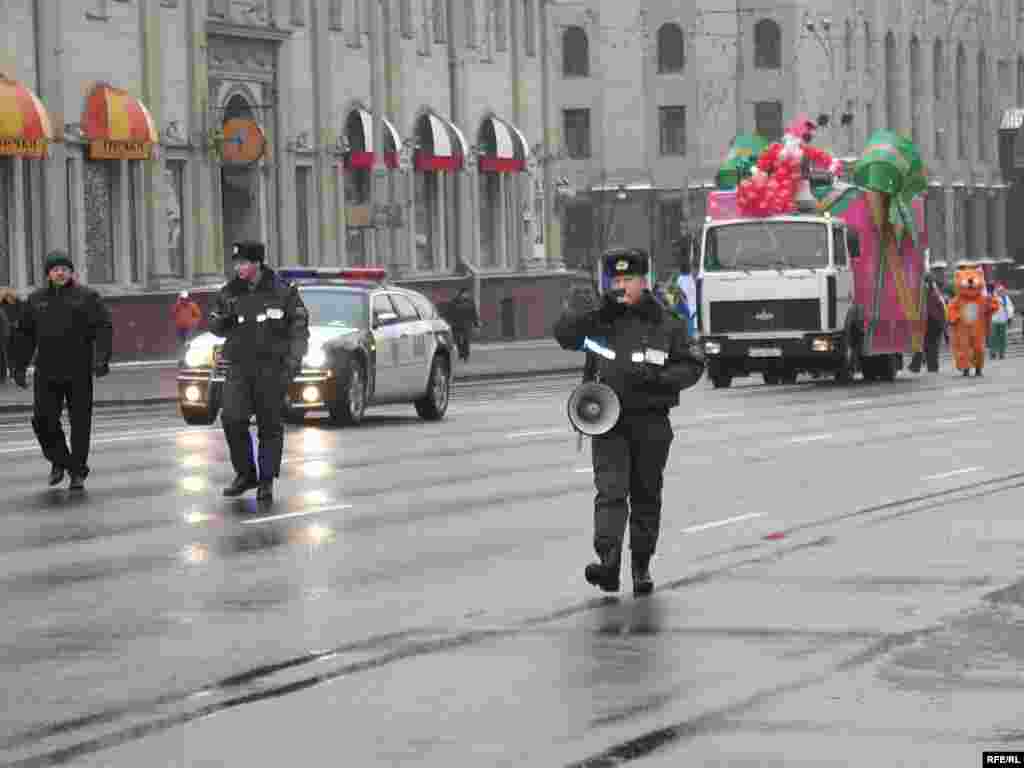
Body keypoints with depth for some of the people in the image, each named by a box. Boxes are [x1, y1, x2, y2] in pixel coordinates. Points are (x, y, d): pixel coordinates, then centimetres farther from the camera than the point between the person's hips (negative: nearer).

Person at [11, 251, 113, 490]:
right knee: (44, 420, -5)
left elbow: (103, 328, -6)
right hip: (47, 373, 2)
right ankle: (59, 462, 18)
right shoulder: (36, 300, 11)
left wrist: (102, 358, -19)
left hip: (79, 372, -2)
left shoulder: (87, 297, 1)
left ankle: (78, 472, 12)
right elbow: (25, 336, 15)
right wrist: (19, 367, 11)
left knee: (80, 422, 1)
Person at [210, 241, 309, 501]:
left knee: (270, 426, 1)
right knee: (232, 419, -13)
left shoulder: (282, 292, -1)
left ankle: (266, 481, 11)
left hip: (272, 369, -2)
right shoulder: (229, 293, 7)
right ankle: (245, 474, 2)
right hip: (239, 367, 2)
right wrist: (222, 320, -7)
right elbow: (216, 327, 17)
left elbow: (300, 328, -1)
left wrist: (294, 359, -13)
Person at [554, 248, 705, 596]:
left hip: (651, 423, 1)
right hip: (608, 421, -1)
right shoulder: (599, 318, 5)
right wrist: (595, 311, -20)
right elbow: (563, 334, -9)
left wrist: (657, 377, -13)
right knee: (610, 491, -15)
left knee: (646, 496, 10)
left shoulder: (666, 323, 3)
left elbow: (692, 365, 4)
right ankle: (608, 561, -27)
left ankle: (642, 567, 23)